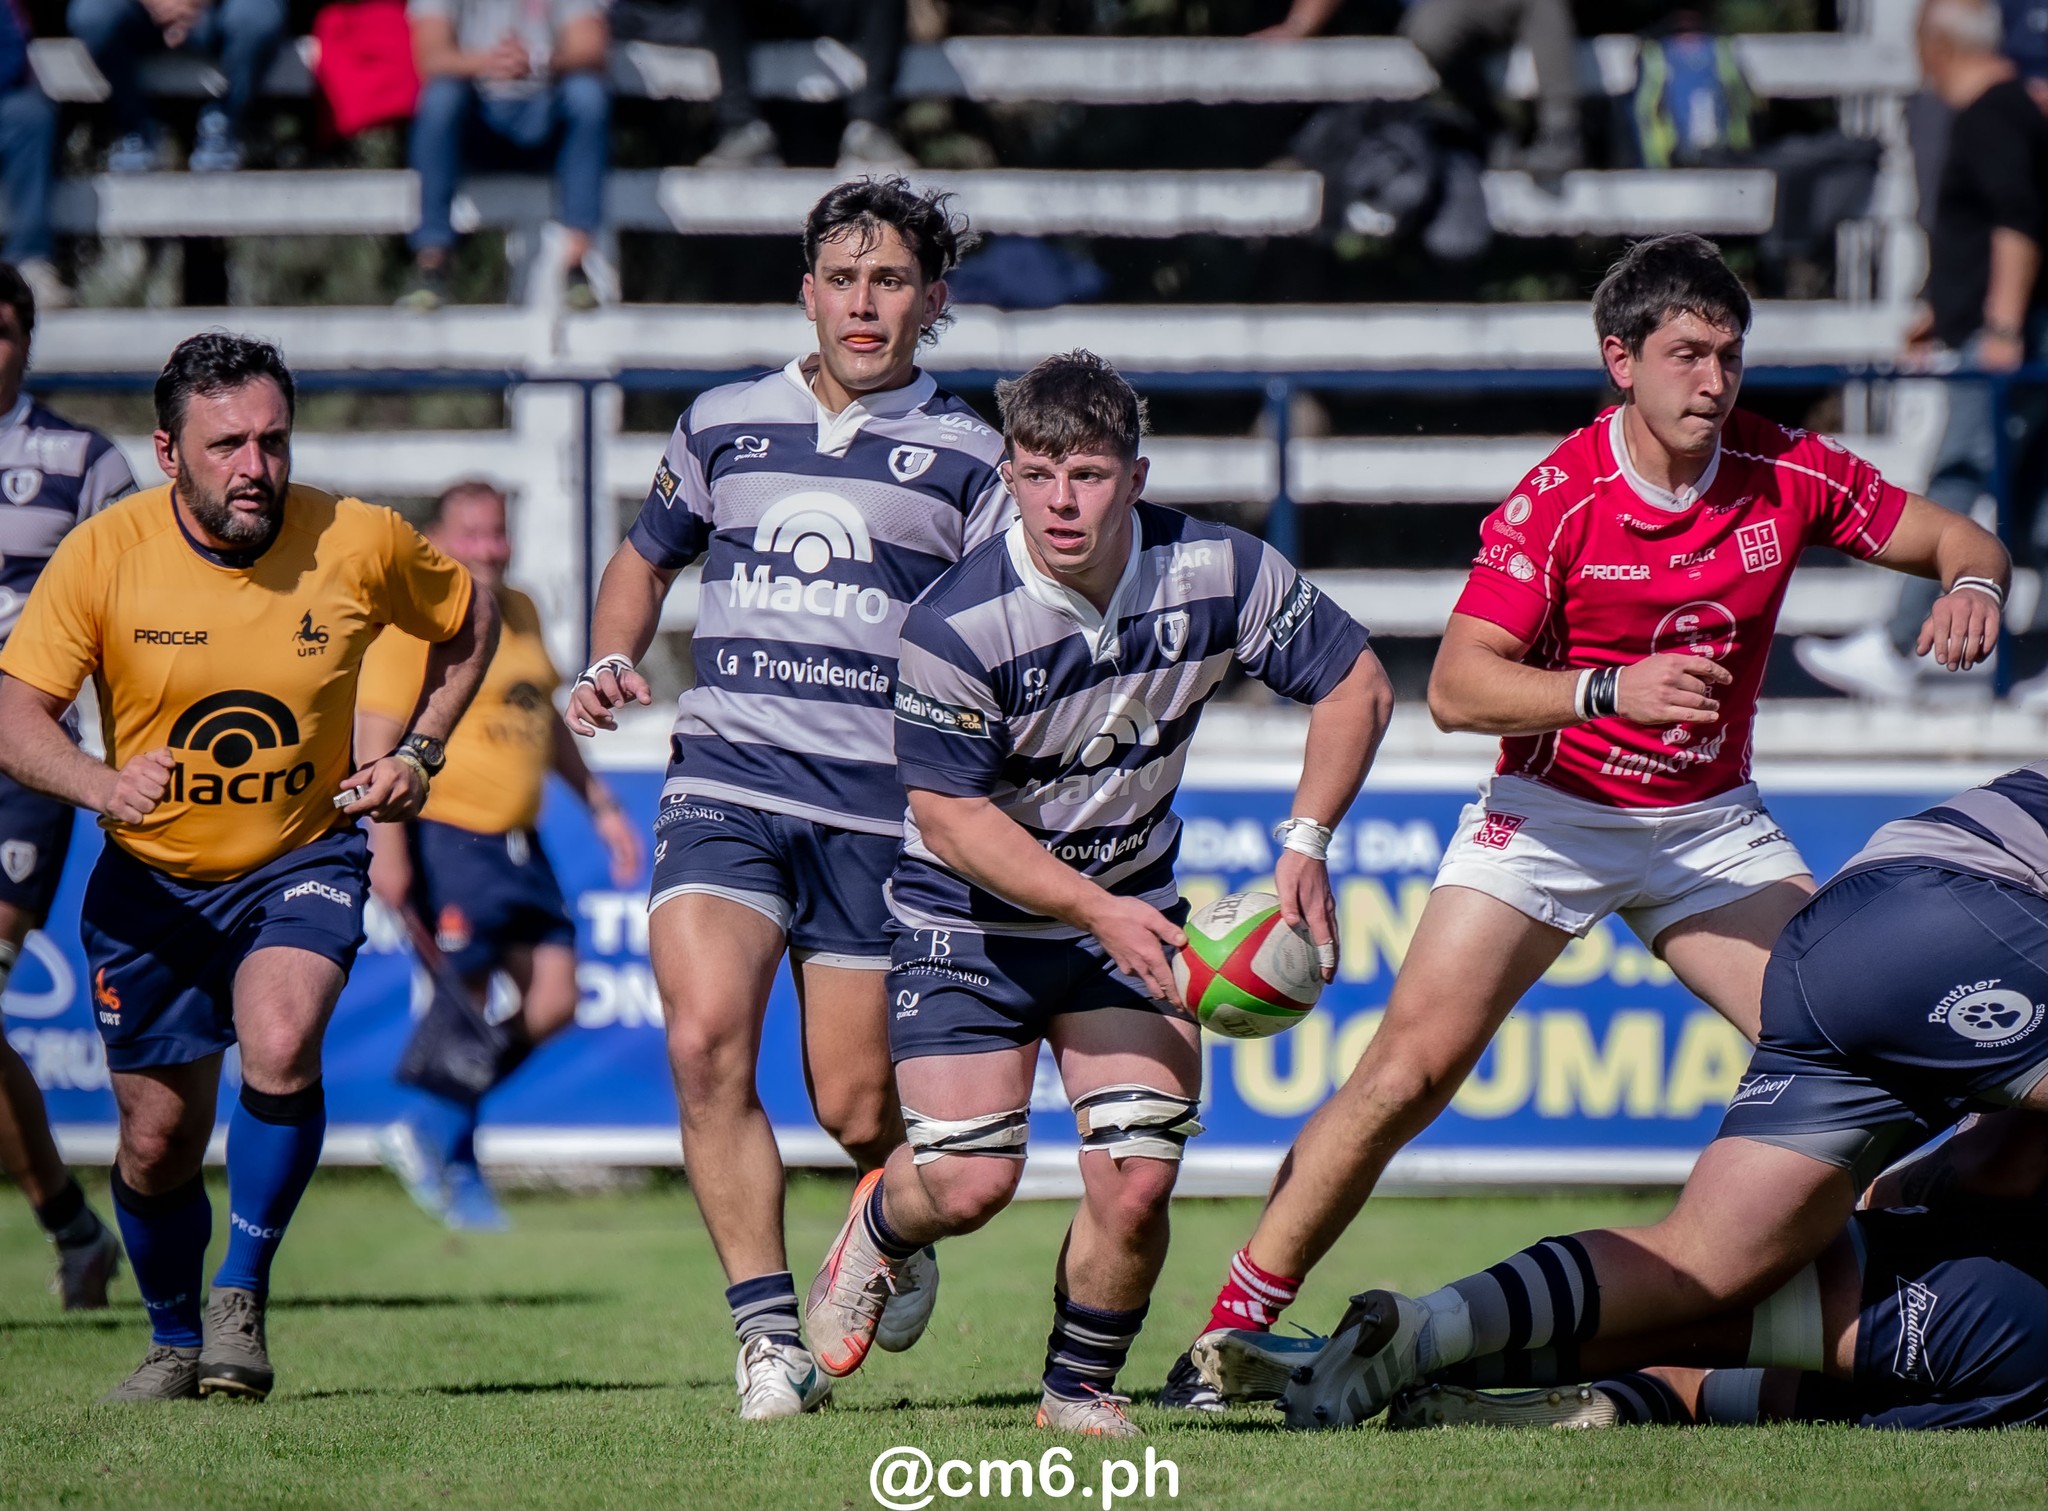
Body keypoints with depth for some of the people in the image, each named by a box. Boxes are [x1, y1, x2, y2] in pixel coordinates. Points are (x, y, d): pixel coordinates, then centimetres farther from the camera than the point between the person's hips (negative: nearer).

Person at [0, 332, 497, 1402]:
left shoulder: (357, 543, -12)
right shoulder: (103, 554, -15)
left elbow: (467, 623, 8)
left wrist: (419, 754, -3)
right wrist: (103, 784, -38)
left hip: (304, 860, -1)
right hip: (150, 877, 1)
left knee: (281, 1046, -29)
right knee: (159, 1139, 6)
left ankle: (243, 1298, -11)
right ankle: (175, 1343, 33)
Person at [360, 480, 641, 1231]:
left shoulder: (520, 613, 16)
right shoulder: (411, 624, -10)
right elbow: (377, 737, -14)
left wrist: (600, 803, 26)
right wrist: (386, 849, -21)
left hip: (518, 843, 8)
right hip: (445, 837, -8)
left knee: (553, 1001, 3)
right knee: (467, 1000, -7)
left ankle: (431, 1129, 17)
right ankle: (455, 1167, 11)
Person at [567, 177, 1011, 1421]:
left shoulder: (968, 457, 6)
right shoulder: (724, 425, 13)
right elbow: (647, 561, 28)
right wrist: (612, 667, 9)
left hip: (880, 807, -1)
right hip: (726, 783, 1)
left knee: (858, 1112, 0)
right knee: (706, 1038, -21)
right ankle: (771, 1341, -15)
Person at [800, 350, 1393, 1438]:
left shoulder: (1215, 573, -15)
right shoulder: (954, 626, -24)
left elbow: (1356, 684, -2)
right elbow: (950, 815, -18)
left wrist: (1306, 845, -12)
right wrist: (1097, 912, -26)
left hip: (1130, 908, 3)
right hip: (970, 916, -2)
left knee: (1135, 1182, -14)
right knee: (970, 1185, -12)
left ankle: (1081, 1391, 13)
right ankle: (879, 1225, 27)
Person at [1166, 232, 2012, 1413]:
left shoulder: (1786, 475, -7)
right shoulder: (1558, 499, -17)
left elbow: (1960, 539, 3)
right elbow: (1457, 687, -23)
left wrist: (1973, 584, -21)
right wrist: (1613, 689, -38)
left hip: (1713, 826, 4)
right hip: (1551, 815, -3)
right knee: (1409, 1069, -13)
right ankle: (1237, 1324, -5)